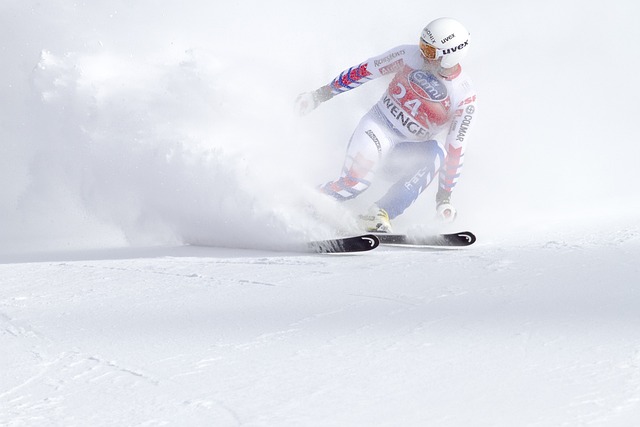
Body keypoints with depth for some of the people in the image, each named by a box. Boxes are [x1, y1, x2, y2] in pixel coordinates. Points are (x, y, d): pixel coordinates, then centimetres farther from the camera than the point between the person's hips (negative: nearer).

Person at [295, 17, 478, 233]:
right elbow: (364, 71, -2)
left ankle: (379, 215, -37)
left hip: (409, 152, 1)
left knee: (435, 155, -33)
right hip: (378, 127, -1)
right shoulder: (409, 55, -11)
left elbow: (455, 148, -12)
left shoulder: (464, 98, -15)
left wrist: (445, 195, -14)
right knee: (355, 182, -29)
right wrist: (321, 94, 2)